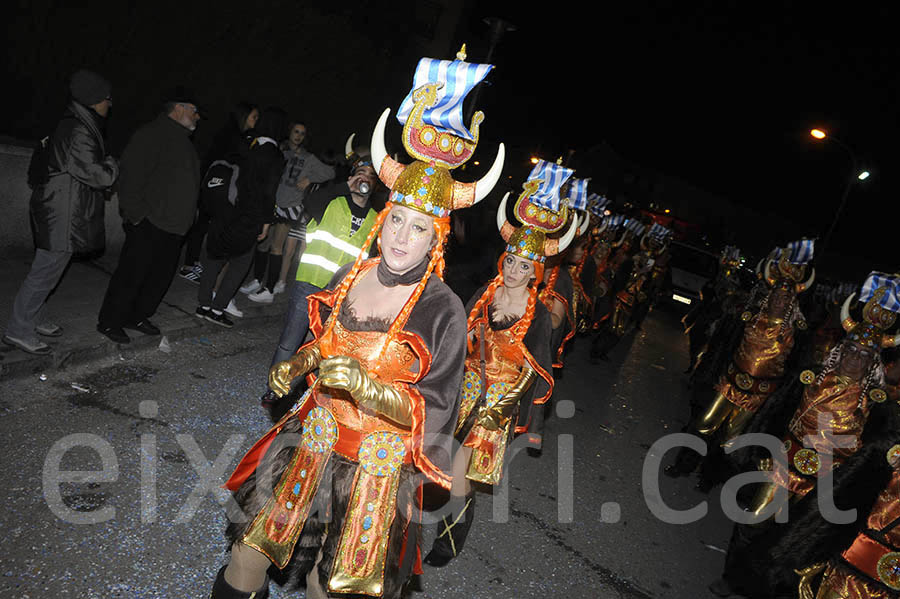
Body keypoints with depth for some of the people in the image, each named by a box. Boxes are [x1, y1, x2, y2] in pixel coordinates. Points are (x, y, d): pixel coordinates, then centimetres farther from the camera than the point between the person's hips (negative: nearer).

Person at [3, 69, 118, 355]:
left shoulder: (76, 125, 14)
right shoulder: (78, 131, -20)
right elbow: (95, 174, -22)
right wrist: (113, 165, -4)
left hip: (60, 210, 11)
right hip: (63, 214, -11)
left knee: (47, 267, 17)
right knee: (46, 270, -4)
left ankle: (29, 320, 28)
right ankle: (18, 330, 5)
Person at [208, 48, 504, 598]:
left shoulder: (444, 311, -18)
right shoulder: (351, 277, -3)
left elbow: (434, 407, -16)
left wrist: (366, 388, -29)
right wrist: (297, 366, -3)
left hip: (378, 460, -4)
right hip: (315, 438, 4)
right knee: (249, 552, 12)